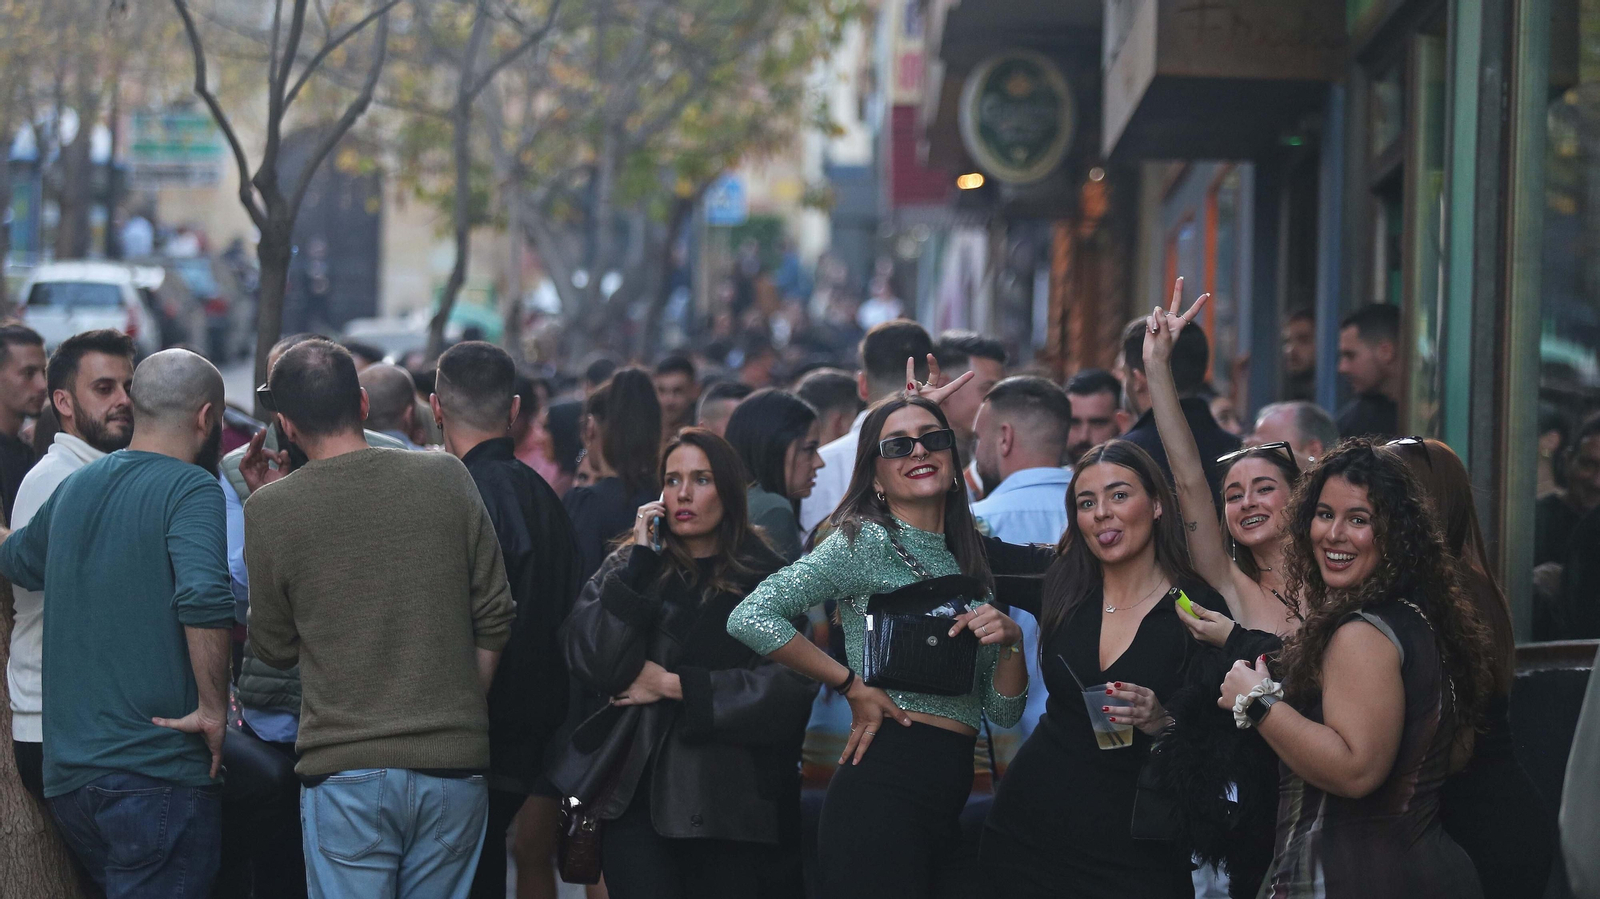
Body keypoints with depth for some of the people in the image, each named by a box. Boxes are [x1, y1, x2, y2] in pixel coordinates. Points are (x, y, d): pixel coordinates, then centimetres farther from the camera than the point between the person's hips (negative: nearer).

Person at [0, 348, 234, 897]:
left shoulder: (75, 488, 13)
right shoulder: (191, 489, -10)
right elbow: (204, 597, -27)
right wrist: (213, 708, -16)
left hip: (65, 774, 7)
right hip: (157, 774, -7)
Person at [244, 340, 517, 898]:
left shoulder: (271, 509, -5)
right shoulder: (446, 478, 0)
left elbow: (273, 649, 6)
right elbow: (495, 616, 4)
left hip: (345, 769, -2)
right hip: (452, 767, 2)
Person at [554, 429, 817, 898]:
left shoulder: (767, 578, 4)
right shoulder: (627, 570, 11)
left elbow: (789, 687, -8)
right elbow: (592, 664, -5)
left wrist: (674, 685, -8)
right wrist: (638, 562, -6)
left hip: (735, 803, -1)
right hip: (639, 796, 1)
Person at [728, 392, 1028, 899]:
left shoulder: (969, 561, 17)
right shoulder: (867, 540, -4)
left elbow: (1004, 713, 15)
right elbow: (751, 618, -17)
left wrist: (1010, 641, -5)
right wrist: (853, 686, -10)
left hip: (950, 807, 7)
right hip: (885, 787, -7)